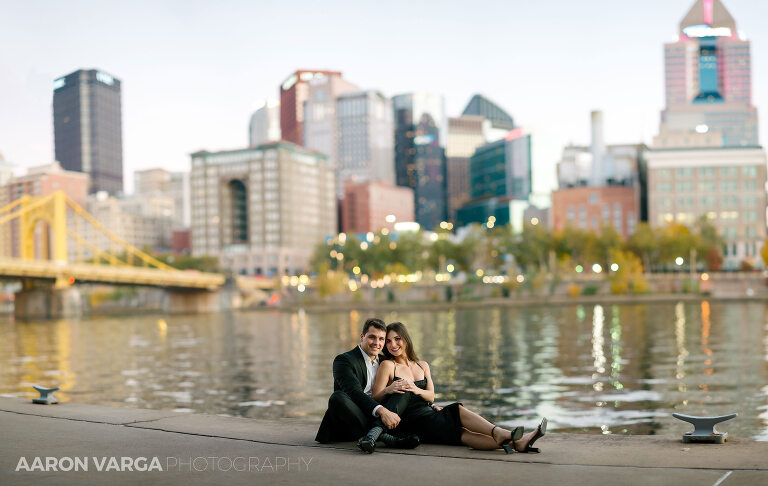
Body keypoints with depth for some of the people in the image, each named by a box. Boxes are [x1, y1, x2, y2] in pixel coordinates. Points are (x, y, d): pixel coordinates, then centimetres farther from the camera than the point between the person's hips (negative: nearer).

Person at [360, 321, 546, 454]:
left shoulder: (422, 366, 22)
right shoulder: (387, 366, 5)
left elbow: (431, 395, 9)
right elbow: (374, 399, -3)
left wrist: (416, 390, -14)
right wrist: (388, 390, -24)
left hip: (429, 414, 5)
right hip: (411, 422, -5)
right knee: (458, 410, -27)